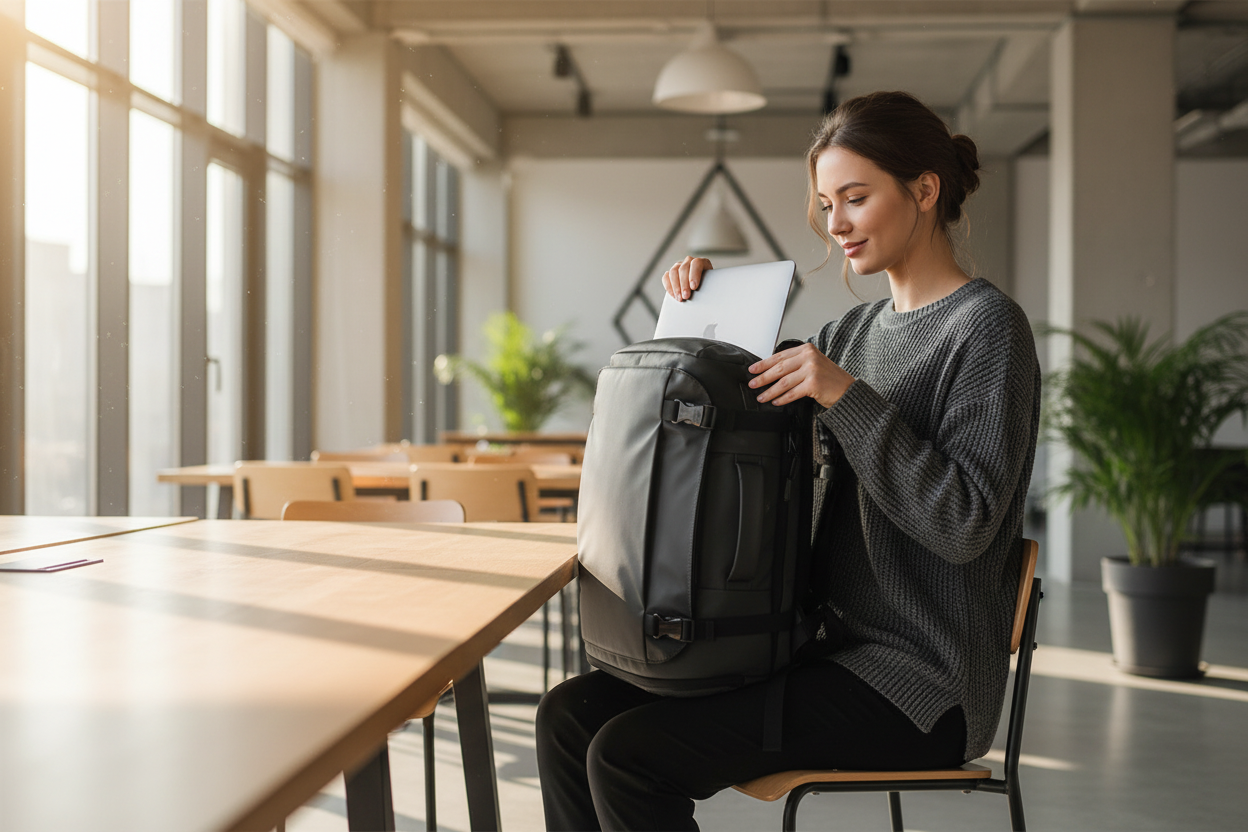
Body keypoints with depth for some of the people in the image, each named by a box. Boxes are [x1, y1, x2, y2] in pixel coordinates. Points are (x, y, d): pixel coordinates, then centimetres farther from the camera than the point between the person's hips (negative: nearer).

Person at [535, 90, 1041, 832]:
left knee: (629, 756, -22)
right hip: (834, 643, 8)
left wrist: (847, 396, -24)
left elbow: (965, 524, -19)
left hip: (918, 684, -8)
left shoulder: (987, 326, -10)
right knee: (570, 716, -2)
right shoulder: (861, 329, 14)